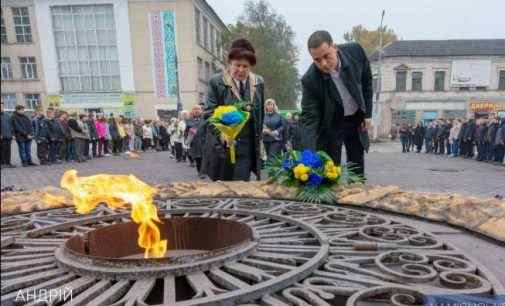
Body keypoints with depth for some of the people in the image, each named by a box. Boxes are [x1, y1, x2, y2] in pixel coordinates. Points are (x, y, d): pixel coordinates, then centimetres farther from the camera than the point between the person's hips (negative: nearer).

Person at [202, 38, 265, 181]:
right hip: (222, 145, -2)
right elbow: (209, 114, -10)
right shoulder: (216, 82, -8)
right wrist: (221, 134, -24)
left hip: (247, 146, 2)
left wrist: (258, 138, 12)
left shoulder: (258, 83, 4)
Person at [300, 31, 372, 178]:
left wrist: (368, 113, 0)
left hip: (357, 119, 3)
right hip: (330, 123, -3)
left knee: (357, 172, 11)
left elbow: (367, 80, 0)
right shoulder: (310, 80, -27)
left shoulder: (355, 51, -19)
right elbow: (309, 118, -27)